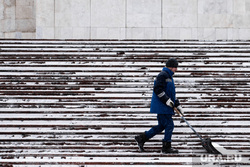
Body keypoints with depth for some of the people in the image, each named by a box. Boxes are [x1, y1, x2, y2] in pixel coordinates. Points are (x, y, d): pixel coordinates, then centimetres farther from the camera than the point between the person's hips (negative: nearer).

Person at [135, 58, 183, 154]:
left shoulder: (169, 77, 23)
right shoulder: (162, 75, -10)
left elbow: (172, 94, 27)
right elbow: (157, 89, -21)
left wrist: (178, 105, 21)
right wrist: (167, 100, -23)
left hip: (165, 107, 10)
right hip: (161, 106, -10)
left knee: (161, 126, 12)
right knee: (169, 125, -8)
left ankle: (141, 138, 16)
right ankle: (166, 147, -1)